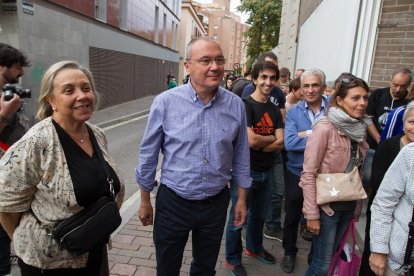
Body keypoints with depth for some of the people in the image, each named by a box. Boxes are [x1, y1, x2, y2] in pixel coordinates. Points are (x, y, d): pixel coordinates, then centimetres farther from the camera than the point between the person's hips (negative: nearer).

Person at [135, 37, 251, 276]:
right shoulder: (165, 102, -14)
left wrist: (242, 199, 7)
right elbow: (149, 155, -5)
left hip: (216, 204, 2)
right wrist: (145, 201, 3)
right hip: (173, 202, -1)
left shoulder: (236, 105, -7)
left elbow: (241, 156, 3)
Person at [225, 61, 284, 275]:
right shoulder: (246, 105, -14)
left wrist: (259, 142, -16)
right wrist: (271, 138, -7)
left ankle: (254, 248, 46)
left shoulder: (275, 110, 6)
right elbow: (250, 140, -24)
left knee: (259, 215, 23)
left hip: (265, 171, 7)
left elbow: (280, 144, -3)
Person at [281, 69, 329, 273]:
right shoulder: (293, 112, -5)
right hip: (296, 173, 0)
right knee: (292, 217, 17)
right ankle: (289, 252, 41)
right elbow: (289, 143, -20)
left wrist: (307, 134, -24)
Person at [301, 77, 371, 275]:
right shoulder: (325, 127, -18)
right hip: (326, 206, -6)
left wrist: (358, 207, 10)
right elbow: (308, 173, -19)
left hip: (348, 206, 6)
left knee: (331, 256, 20)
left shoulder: (359, 128, 2)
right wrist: (312, 214, -19)